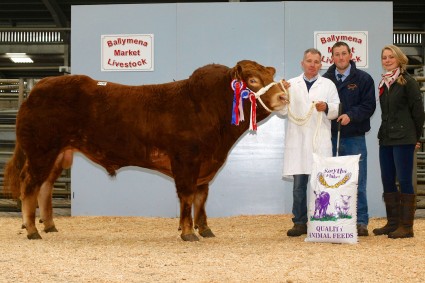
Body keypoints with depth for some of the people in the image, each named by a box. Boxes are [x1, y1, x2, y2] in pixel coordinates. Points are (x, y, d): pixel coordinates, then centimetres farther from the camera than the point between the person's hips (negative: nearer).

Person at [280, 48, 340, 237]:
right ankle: (300, 223, 9)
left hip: (320, 142, -1)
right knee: (299, 184, 3)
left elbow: (336, 110, 5)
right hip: (297, 141, 1)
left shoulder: (328, 85, 13)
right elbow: (283, 110, 7)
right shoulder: (292, 85, 15)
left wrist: (326, 108, -16)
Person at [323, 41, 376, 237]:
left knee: (357, 182, -1)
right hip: (330, 137, 2)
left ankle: (361, 222, 5)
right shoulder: (325, 80, 10)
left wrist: (351, 115, -17)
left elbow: (369, 105, -4)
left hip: (354, 138, -2)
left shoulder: (363, 79, 3)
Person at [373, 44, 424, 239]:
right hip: (386, 139, 8)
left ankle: (407, 226, -2)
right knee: (387, 181, 9)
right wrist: (384, 132, 13)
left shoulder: (407, 82, -7)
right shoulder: (384, 83, 14)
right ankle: (392, 223, 17)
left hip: (403, 139, -8)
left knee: (404, 181, -6)